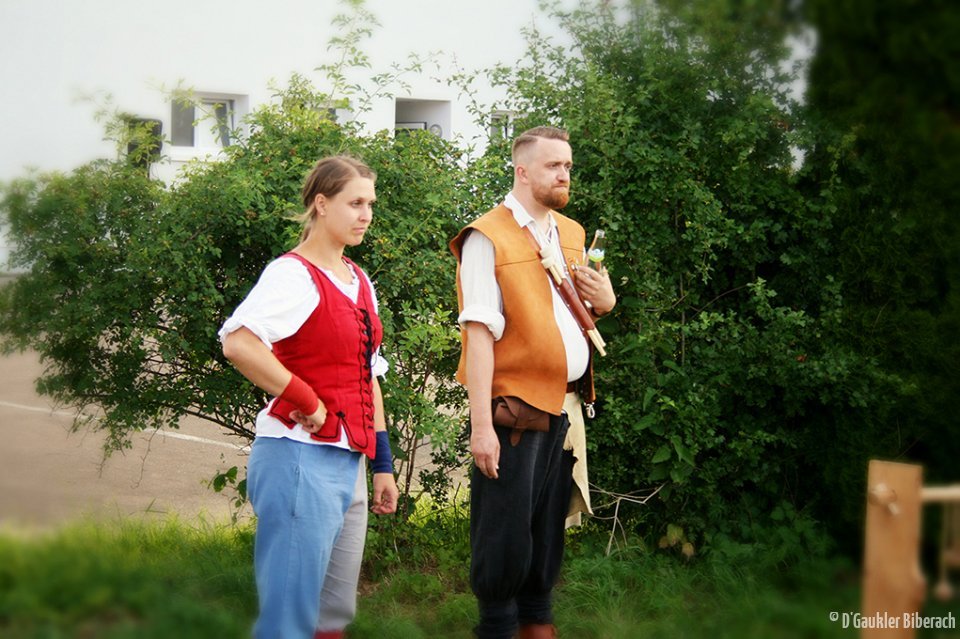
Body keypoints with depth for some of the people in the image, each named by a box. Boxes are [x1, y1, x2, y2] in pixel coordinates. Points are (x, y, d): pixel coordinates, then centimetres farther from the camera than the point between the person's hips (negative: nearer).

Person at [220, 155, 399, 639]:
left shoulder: (359, 282, 15)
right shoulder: (294, 274, -11)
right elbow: (237, 342, -29)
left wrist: (382, 463, 19)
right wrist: (306, 403, -21)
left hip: (347, 463, 9)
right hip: (301, 458, -9)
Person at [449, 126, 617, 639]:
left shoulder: (571, 233, 16)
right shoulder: (488, 238, -6)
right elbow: (480, 330, -13)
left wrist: (605, 300, 2)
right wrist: (481, 424, -19)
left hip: (565, 404, 6)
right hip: (515, 404, -6)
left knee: (550, 523, 10)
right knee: (507, 529, -3)